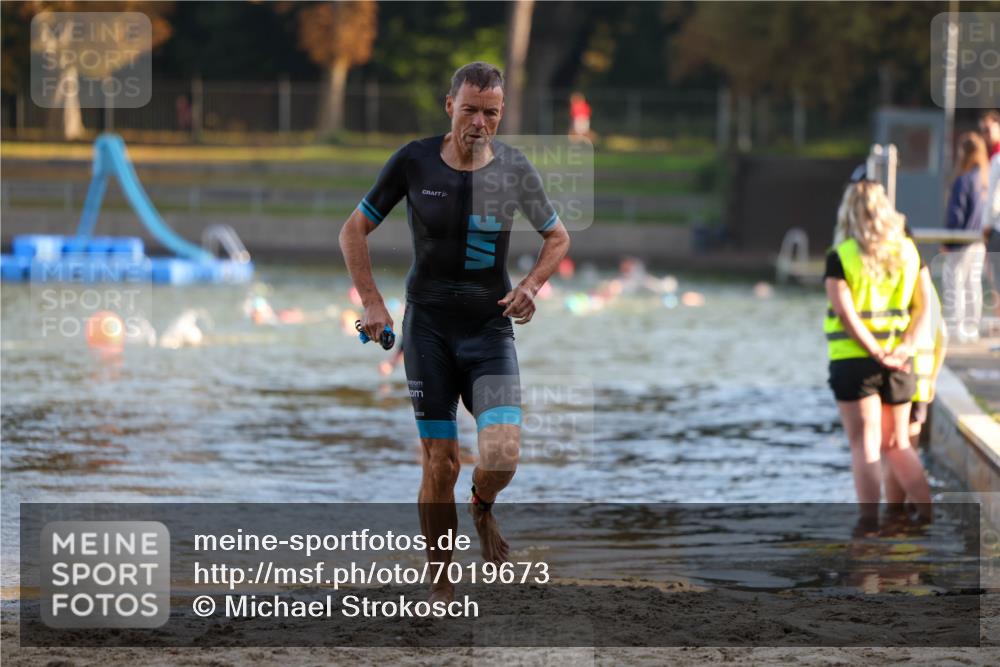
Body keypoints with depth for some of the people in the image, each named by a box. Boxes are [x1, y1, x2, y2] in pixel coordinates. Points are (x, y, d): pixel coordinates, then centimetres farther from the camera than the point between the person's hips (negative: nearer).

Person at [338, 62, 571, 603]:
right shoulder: (415, 161, -5)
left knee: (502, 456, -18)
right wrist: (372, 303, -4)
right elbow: (353, 231, 4)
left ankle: (483, 508, 19)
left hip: (491, 328, 0)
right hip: (429, 326, 0)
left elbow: (557, 238, 14)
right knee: (440, 464, -1)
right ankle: (440, 586, 14)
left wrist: (530, 285, -4)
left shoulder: (514, 168, -2)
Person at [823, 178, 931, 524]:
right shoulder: (908, 251, 7)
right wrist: (904, 348, -6)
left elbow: (846, 312, -15)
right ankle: (930, 516, 9)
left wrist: (877, 354, -15)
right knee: (898, 445, 14)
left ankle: (870, 523, -3)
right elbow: (921, 307, 2)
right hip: (898, 362, 4)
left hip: (853, 360, -4)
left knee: (865, 445, -1)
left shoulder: (840, 256, -7)